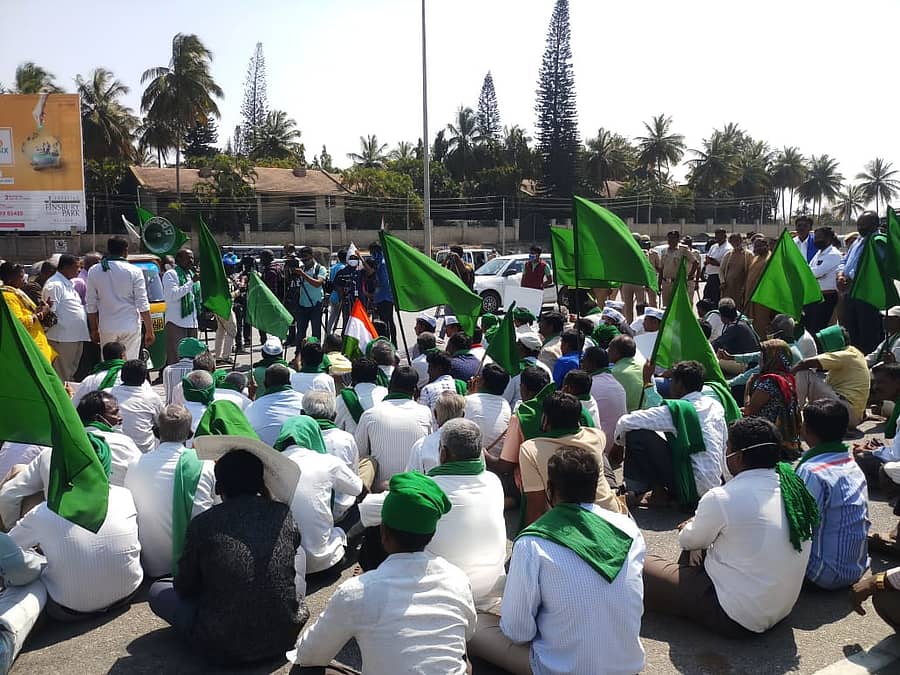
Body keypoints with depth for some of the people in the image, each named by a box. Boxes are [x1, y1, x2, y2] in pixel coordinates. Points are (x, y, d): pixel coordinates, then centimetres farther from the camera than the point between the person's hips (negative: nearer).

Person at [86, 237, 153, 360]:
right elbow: (143, 304, -6)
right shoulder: (134, 271, -6)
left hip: (106, 328, 3)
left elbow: (91, 305, 6)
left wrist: (94, 330, 16)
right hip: (130, 327, -2)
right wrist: (149, 331, -1)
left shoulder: (94, 271, 3)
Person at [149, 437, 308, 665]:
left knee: (158, 591, 19)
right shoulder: (284, 514, -6)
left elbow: (185, 587, 2)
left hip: (224, 649, -3)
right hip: (286, 636, 3)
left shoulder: (202, 524, -10)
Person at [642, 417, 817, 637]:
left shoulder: (722, 499, -23)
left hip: (735, 620, -8)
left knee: (643, 567, -2)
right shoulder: (794, 488, -3)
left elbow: (688, 541, -3)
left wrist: (690, 526, 18)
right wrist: (701, 525, 17)